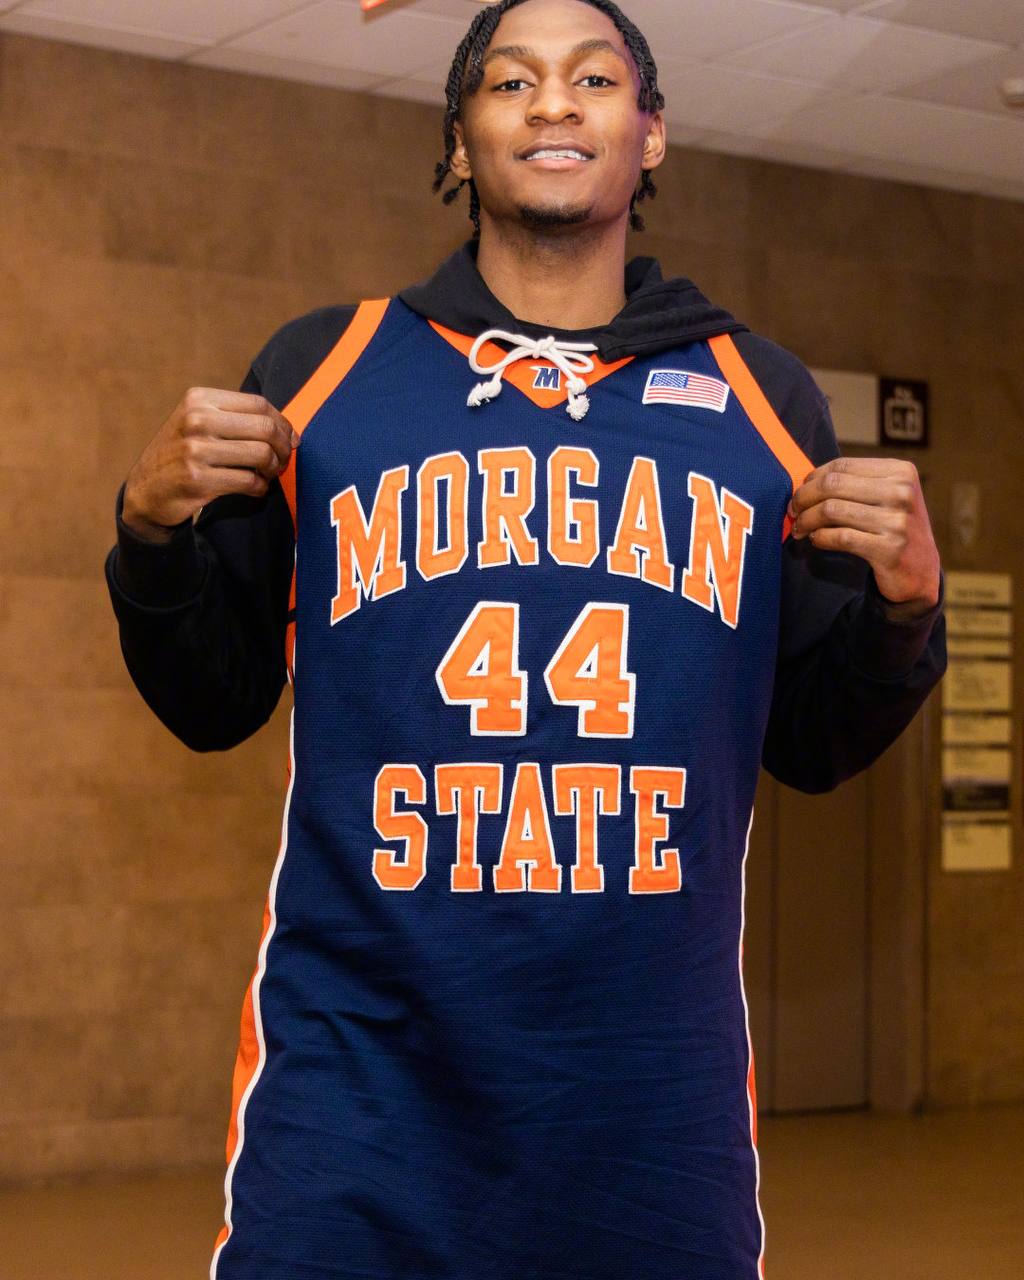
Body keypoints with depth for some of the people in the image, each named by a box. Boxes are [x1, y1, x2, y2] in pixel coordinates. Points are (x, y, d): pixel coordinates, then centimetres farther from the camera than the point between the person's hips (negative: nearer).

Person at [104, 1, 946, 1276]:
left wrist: (902, 607, -5)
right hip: (357, 1073, -1)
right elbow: (211, 706, 10)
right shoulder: (322, 368, 6)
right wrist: (152, 531, -7)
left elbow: (810, 744, 13)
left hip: (659, 1079, 2)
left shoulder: (761, 398, 9)